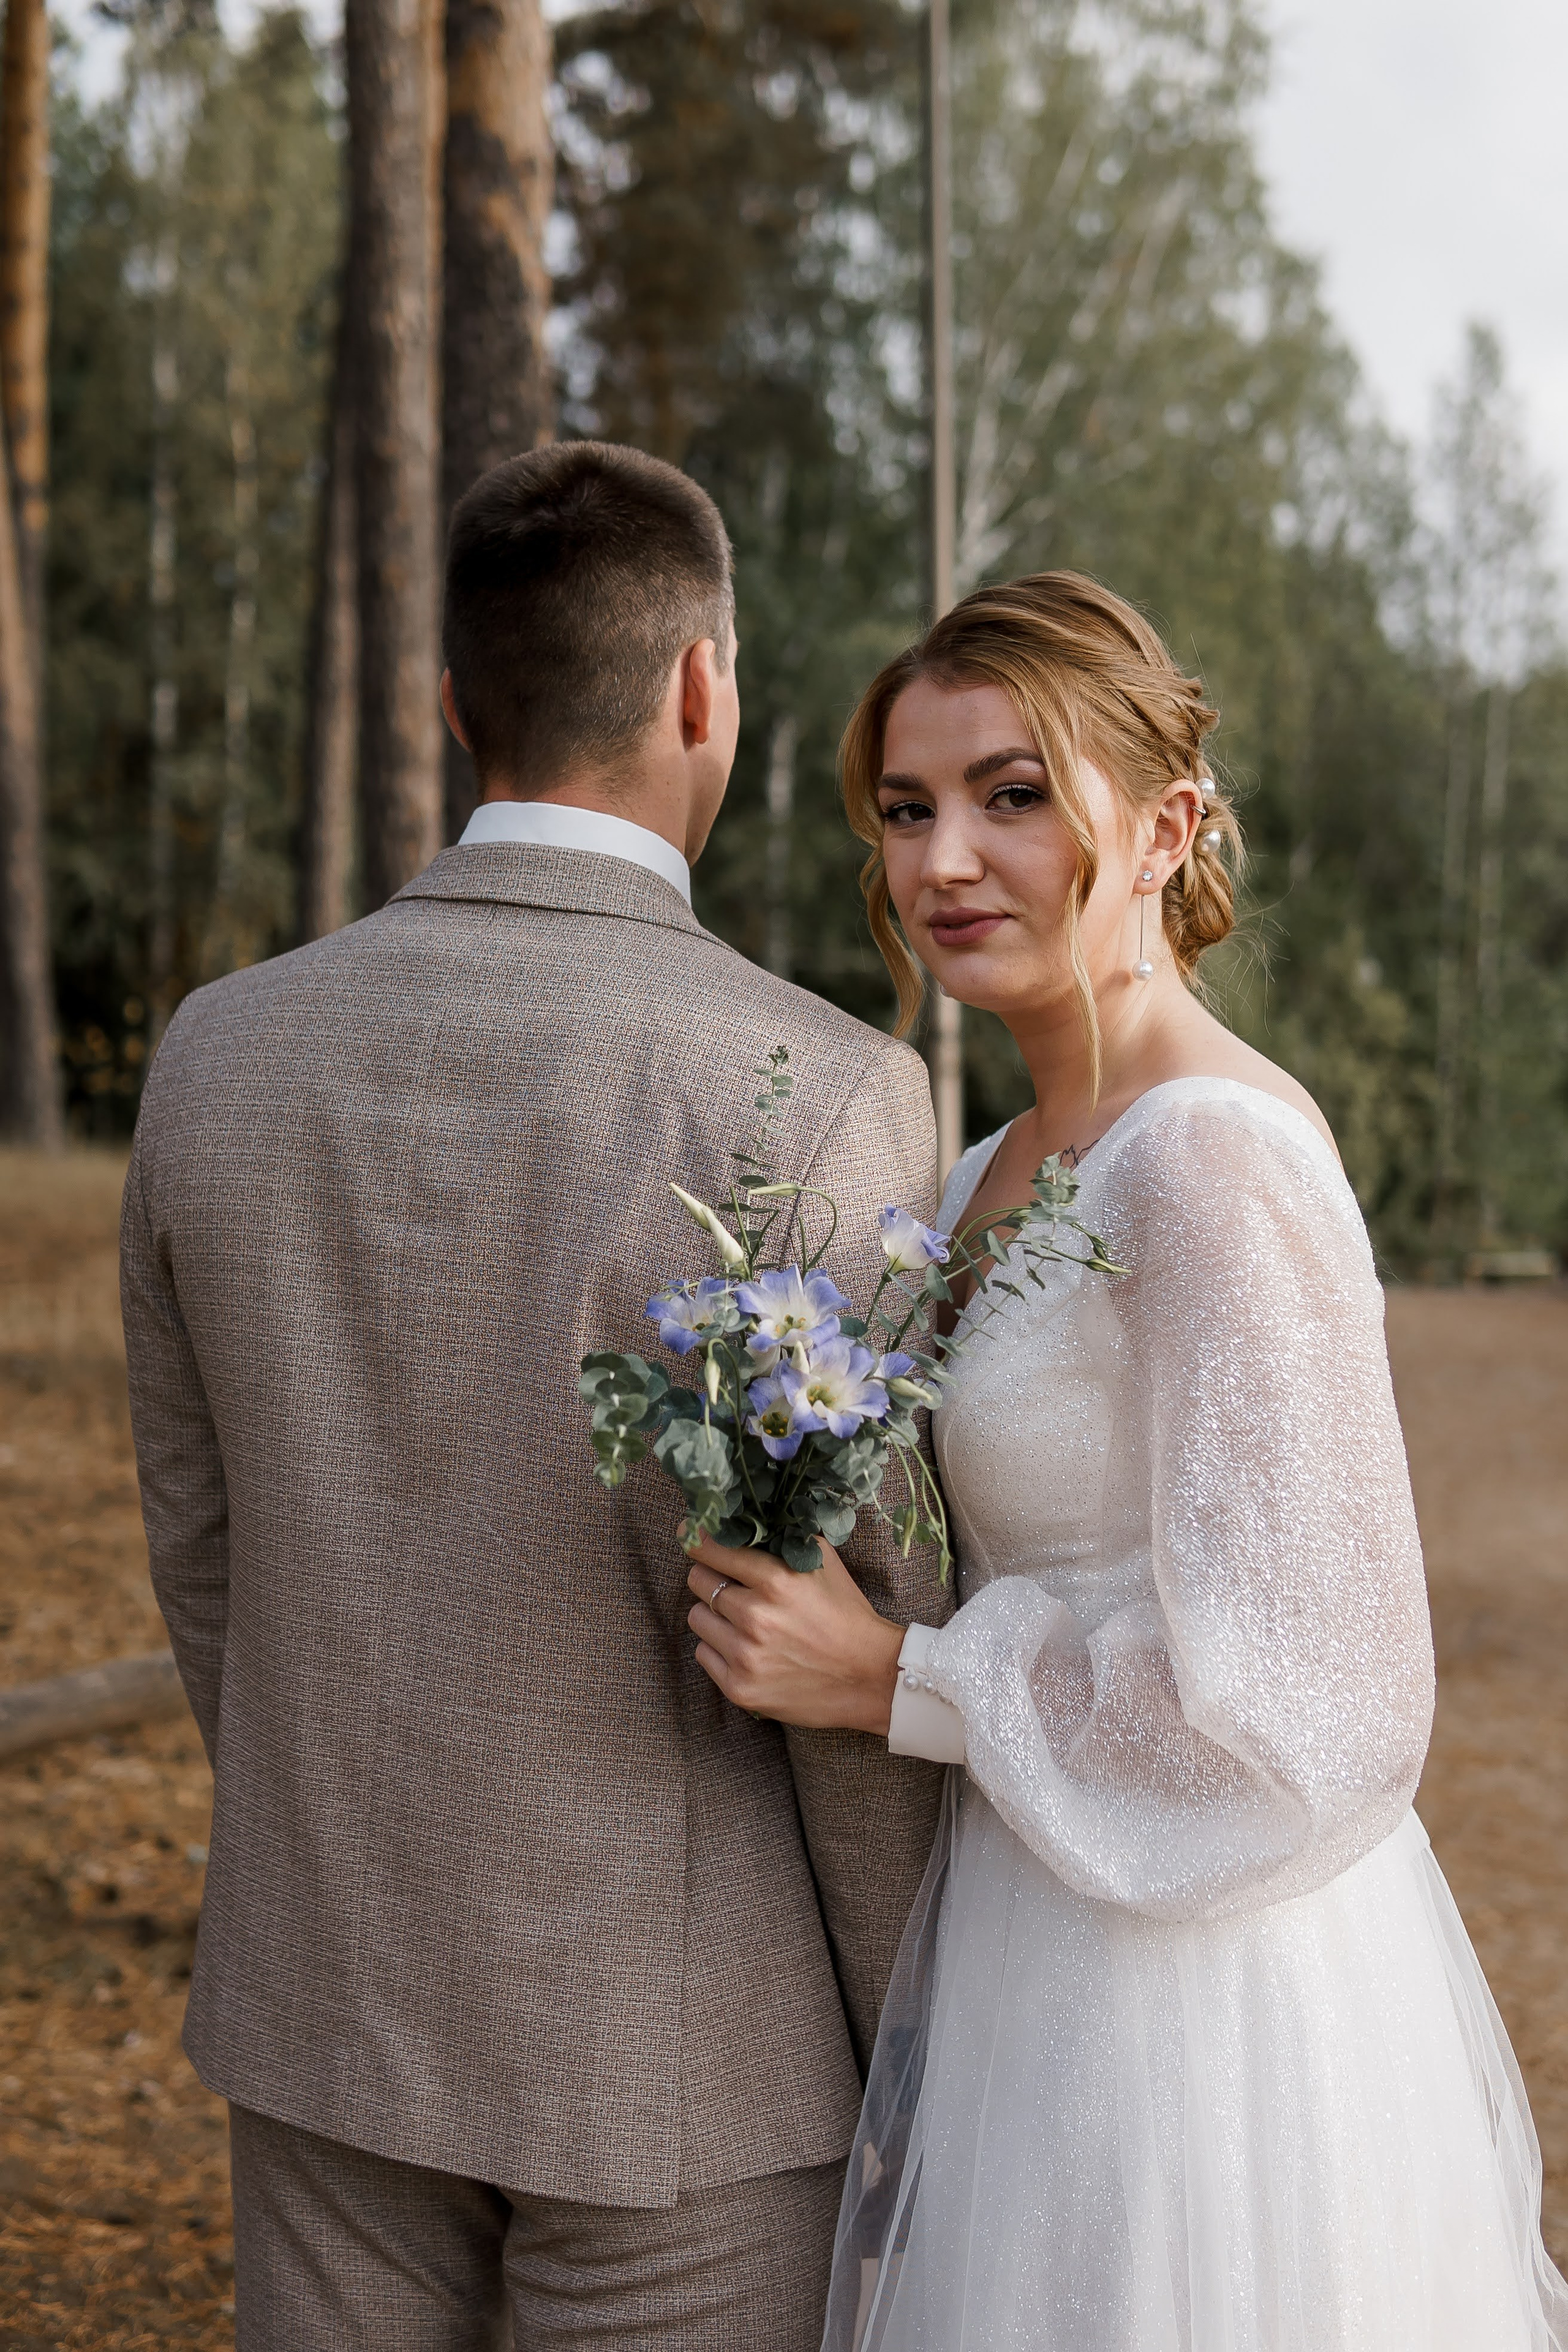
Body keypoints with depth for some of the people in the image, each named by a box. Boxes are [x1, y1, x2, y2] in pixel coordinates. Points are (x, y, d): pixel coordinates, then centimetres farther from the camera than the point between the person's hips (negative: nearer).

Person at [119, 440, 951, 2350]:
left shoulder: (221, 1052, -5)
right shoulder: (817, 1094, -20)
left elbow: (202, 1547, 6)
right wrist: (918, 2048, 0)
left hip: (329, 1988, 5)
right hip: (673, 2035, -4)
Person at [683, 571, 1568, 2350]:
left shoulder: (1216, 1156, -20)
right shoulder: (1000, 1177, 8)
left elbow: (1307, 1695, -23)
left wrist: (893, 1679, -18)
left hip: (1195, 1997, -8)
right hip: (1042, 1953, 9)